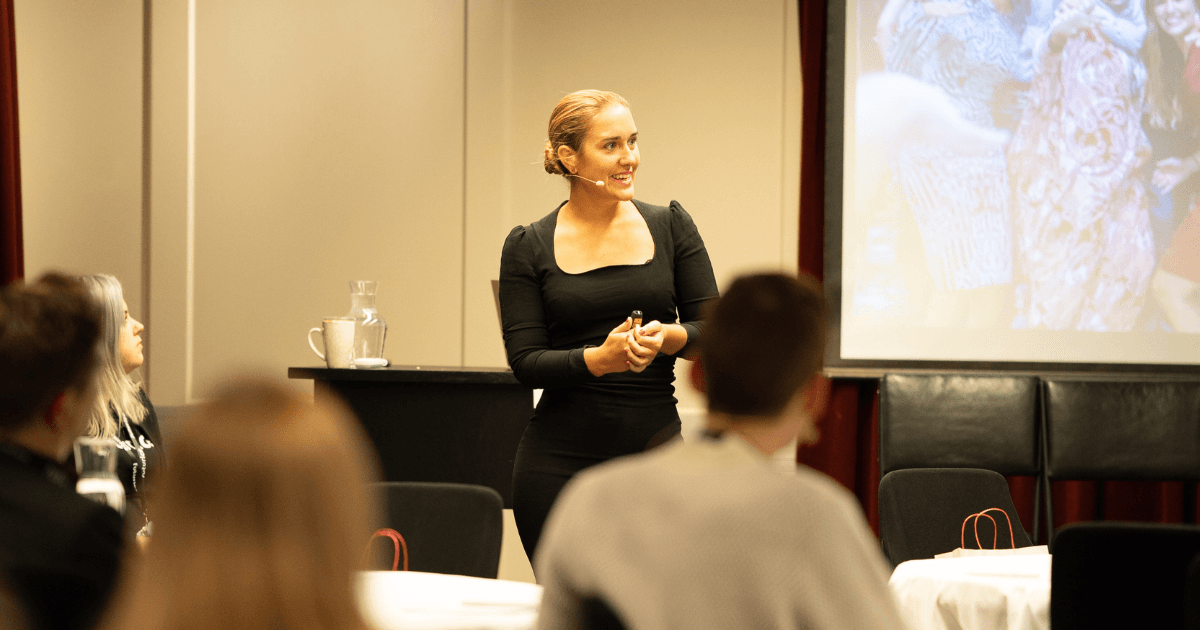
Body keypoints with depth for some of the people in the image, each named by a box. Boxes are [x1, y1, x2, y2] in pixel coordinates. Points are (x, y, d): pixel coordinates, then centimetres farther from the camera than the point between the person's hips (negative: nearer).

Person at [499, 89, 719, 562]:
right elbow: (525, 361, -4)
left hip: (655, 452, 1)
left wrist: (667, 337, -17)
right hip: (559, 464, -1)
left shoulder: (669, 226, 6)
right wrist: (598, 358, -21)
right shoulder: (528, 247, 2)